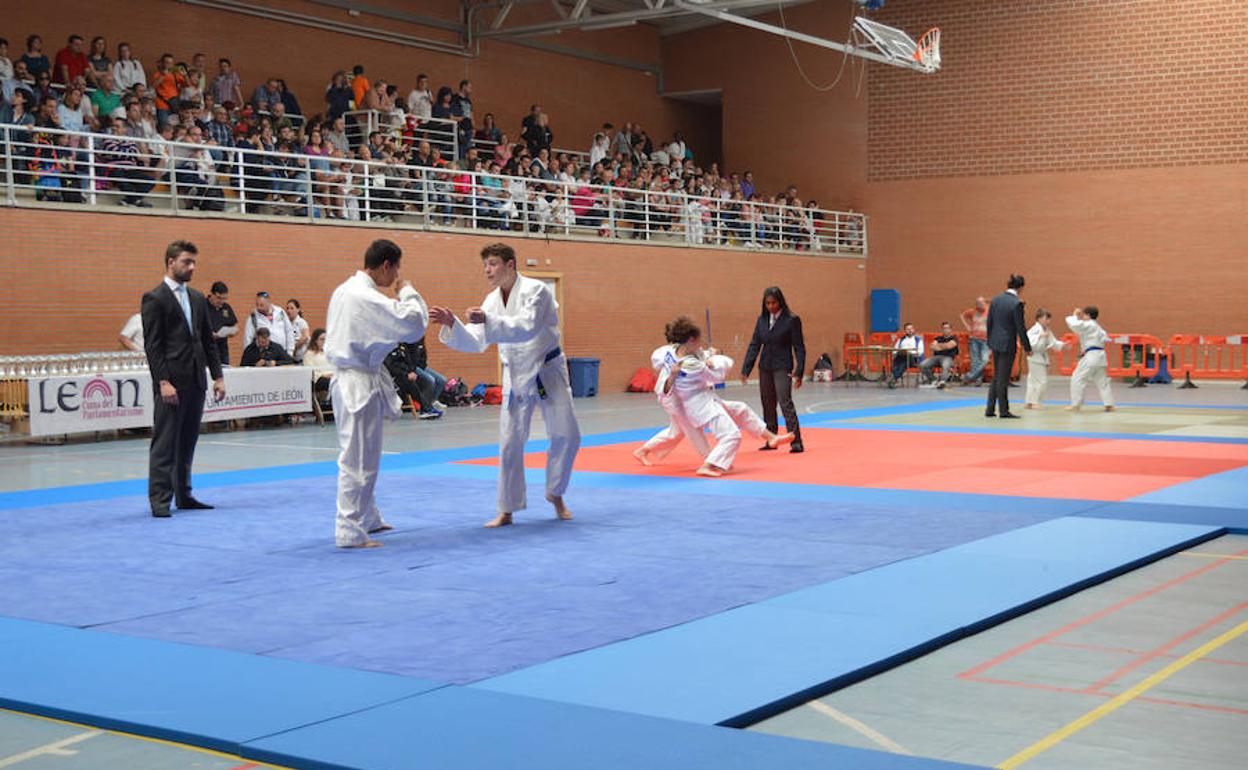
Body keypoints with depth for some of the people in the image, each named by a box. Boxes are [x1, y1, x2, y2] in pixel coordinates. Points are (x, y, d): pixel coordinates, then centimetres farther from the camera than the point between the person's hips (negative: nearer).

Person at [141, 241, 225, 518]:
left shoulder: (197, 298, 15)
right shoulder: (154, 298, -6)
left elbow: (208, 340, 17)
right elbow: (152, 346, -11)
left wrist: (217, 375, 10)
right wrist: (163, 382, -17)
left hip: (196, 381, 7)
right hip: (171, 381, -7)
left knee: (187, 442, 11)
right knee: (165, 442, -5)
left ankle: (183, 495, 17)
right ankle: (160, 499, -2)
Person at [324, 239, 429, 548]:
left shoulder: (345, 289, 11)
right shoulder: (367, 298, -21)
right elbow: (413, 325, -22)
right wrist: (408, 291, -7)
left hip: (347, 378, 10)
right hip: (360, 384, -10)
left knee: (363, 455, 20)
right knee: (359, 459, -4)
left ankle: (367, 519, 33)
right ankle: (350, 532, 2)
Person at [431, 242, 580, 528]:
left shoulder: (536, 290, -18)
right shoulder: (492, 300, 1)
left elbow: (526, 328, -34)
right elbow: (475, 343, -3)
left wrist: (487, 321, -46)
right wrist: (452, 324, -21)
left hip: (548, 371, -4)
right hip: (516, 376, 4)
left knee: (566, 435, -2)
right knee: (510, 443, 2)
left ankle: (555, 494, 21)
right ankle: (507, 510, 10)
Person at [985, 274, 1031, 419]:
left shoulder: (995, 300, 3)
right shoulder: (1017, 303, -16)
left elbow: (989, 322, 8)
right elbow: (1021, 328, -13)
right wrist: (1027, 347, -4)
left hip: (995, 343, 6)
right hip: (1008, 345, -6)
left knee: (996, 377, 16)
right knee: (1003, 379, 1)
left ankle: (990, 409, 16)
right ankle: (1004, 411, 10)